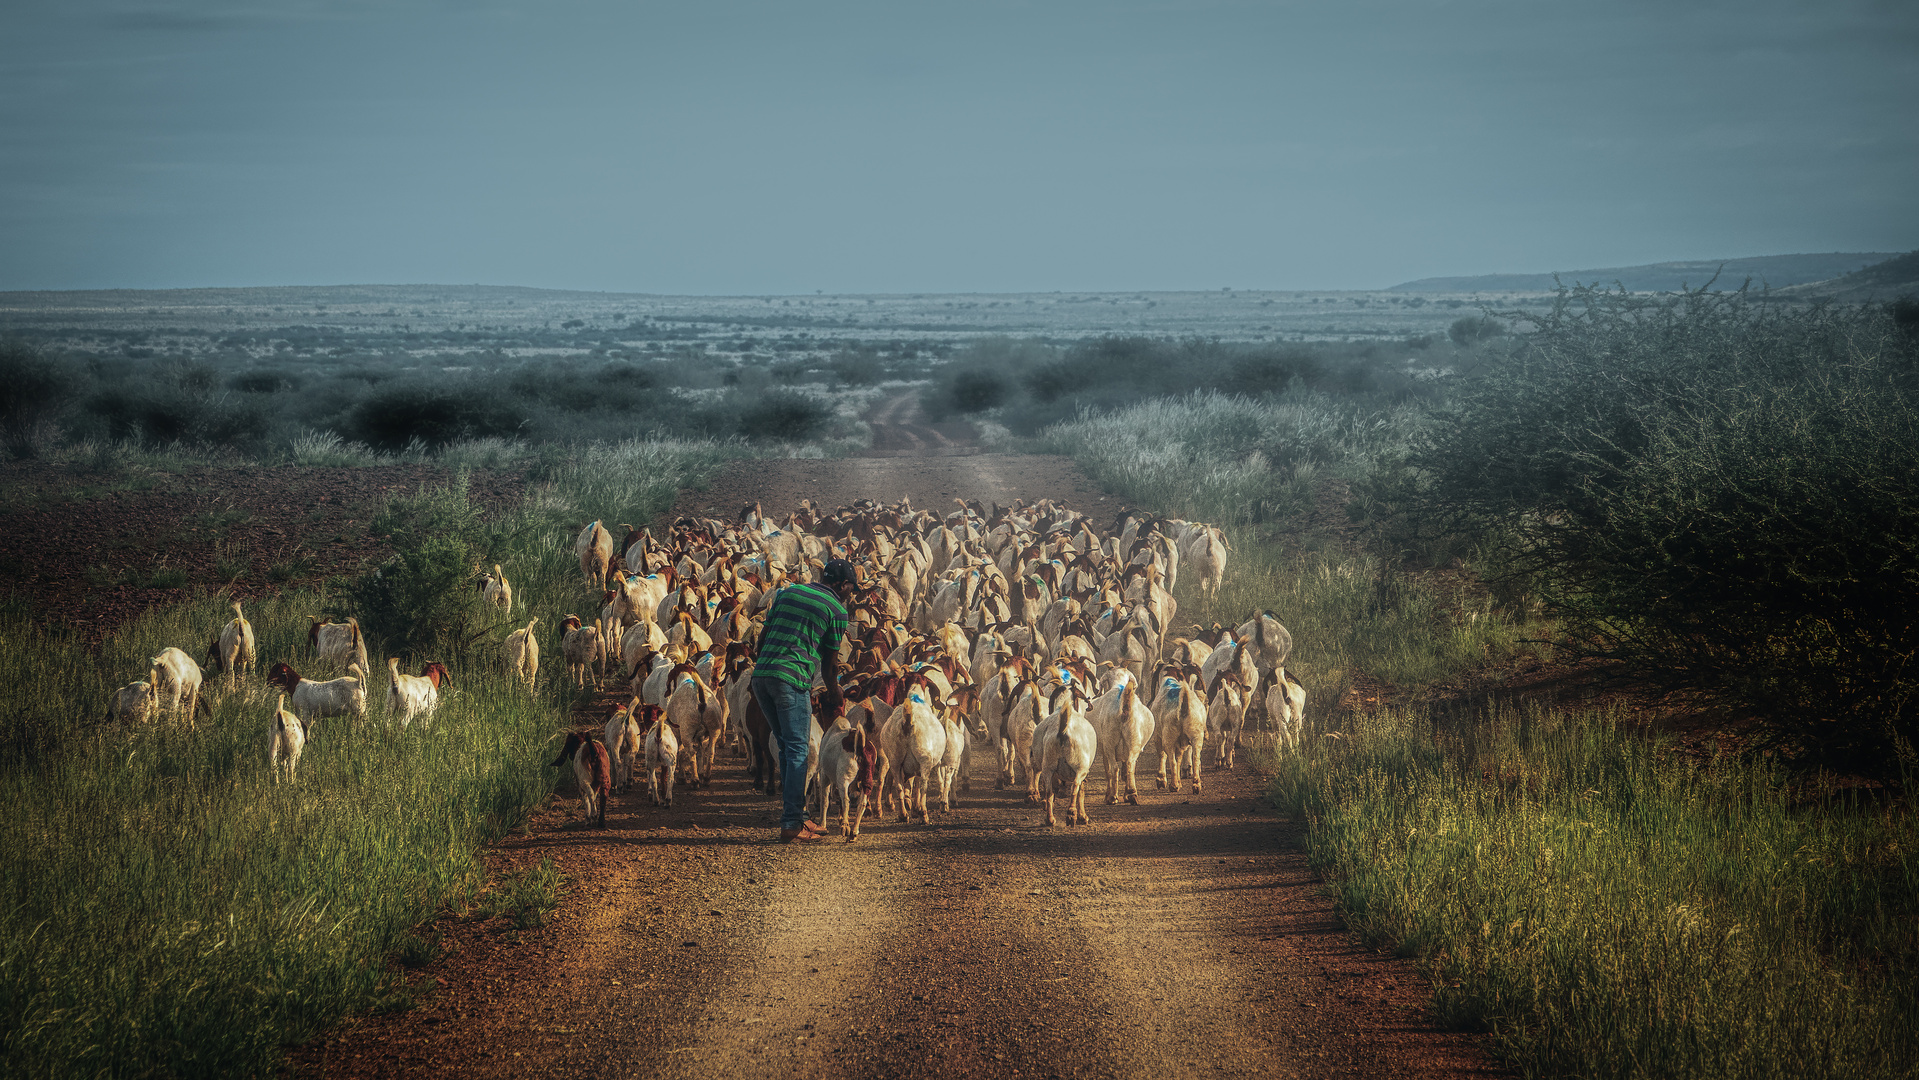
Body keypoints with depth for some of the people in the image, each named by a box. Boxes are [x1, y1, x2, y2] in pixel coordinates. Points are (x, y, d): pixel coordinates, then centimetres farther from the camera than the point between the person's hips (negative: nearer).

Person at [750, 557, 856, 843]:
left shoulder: (788, 592, 21)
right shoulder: (836, 610, 5)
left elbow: (763, 636, 19)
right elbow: (829, 663, 7)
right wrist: (834, 695, 23)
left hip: (761, 673, 6)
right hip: (793, 678, -6)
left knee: (787, 746, 17)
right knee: (798, 750, -2)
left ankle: (795, 812, 19)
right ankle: (791, 824, -5)